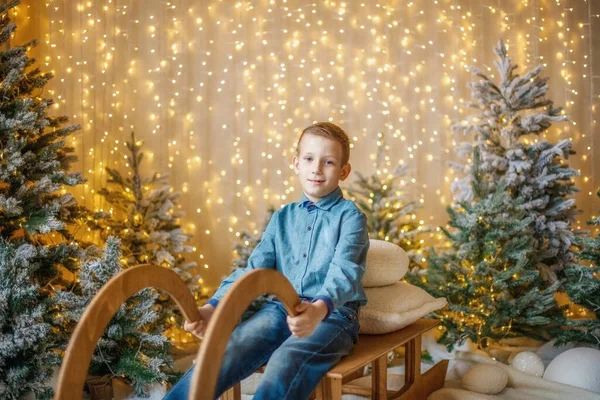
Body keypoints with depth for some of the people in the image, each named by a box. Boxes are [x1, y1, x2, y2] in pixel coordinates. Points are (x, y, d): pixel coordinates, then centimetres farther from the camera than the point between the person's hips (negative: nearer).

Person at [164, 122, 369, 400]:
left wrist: (319, 309, -39)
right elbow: (253, 269, 9)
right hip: (282, 308, 4)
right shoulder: (282, 218, 16)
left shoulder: (350, 217, 0)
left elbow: (344, 272, -17)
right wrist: (213, 307, -7)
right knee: (218, 358, -21)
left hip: (333, 313, -4)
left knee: (283, 367, -34)